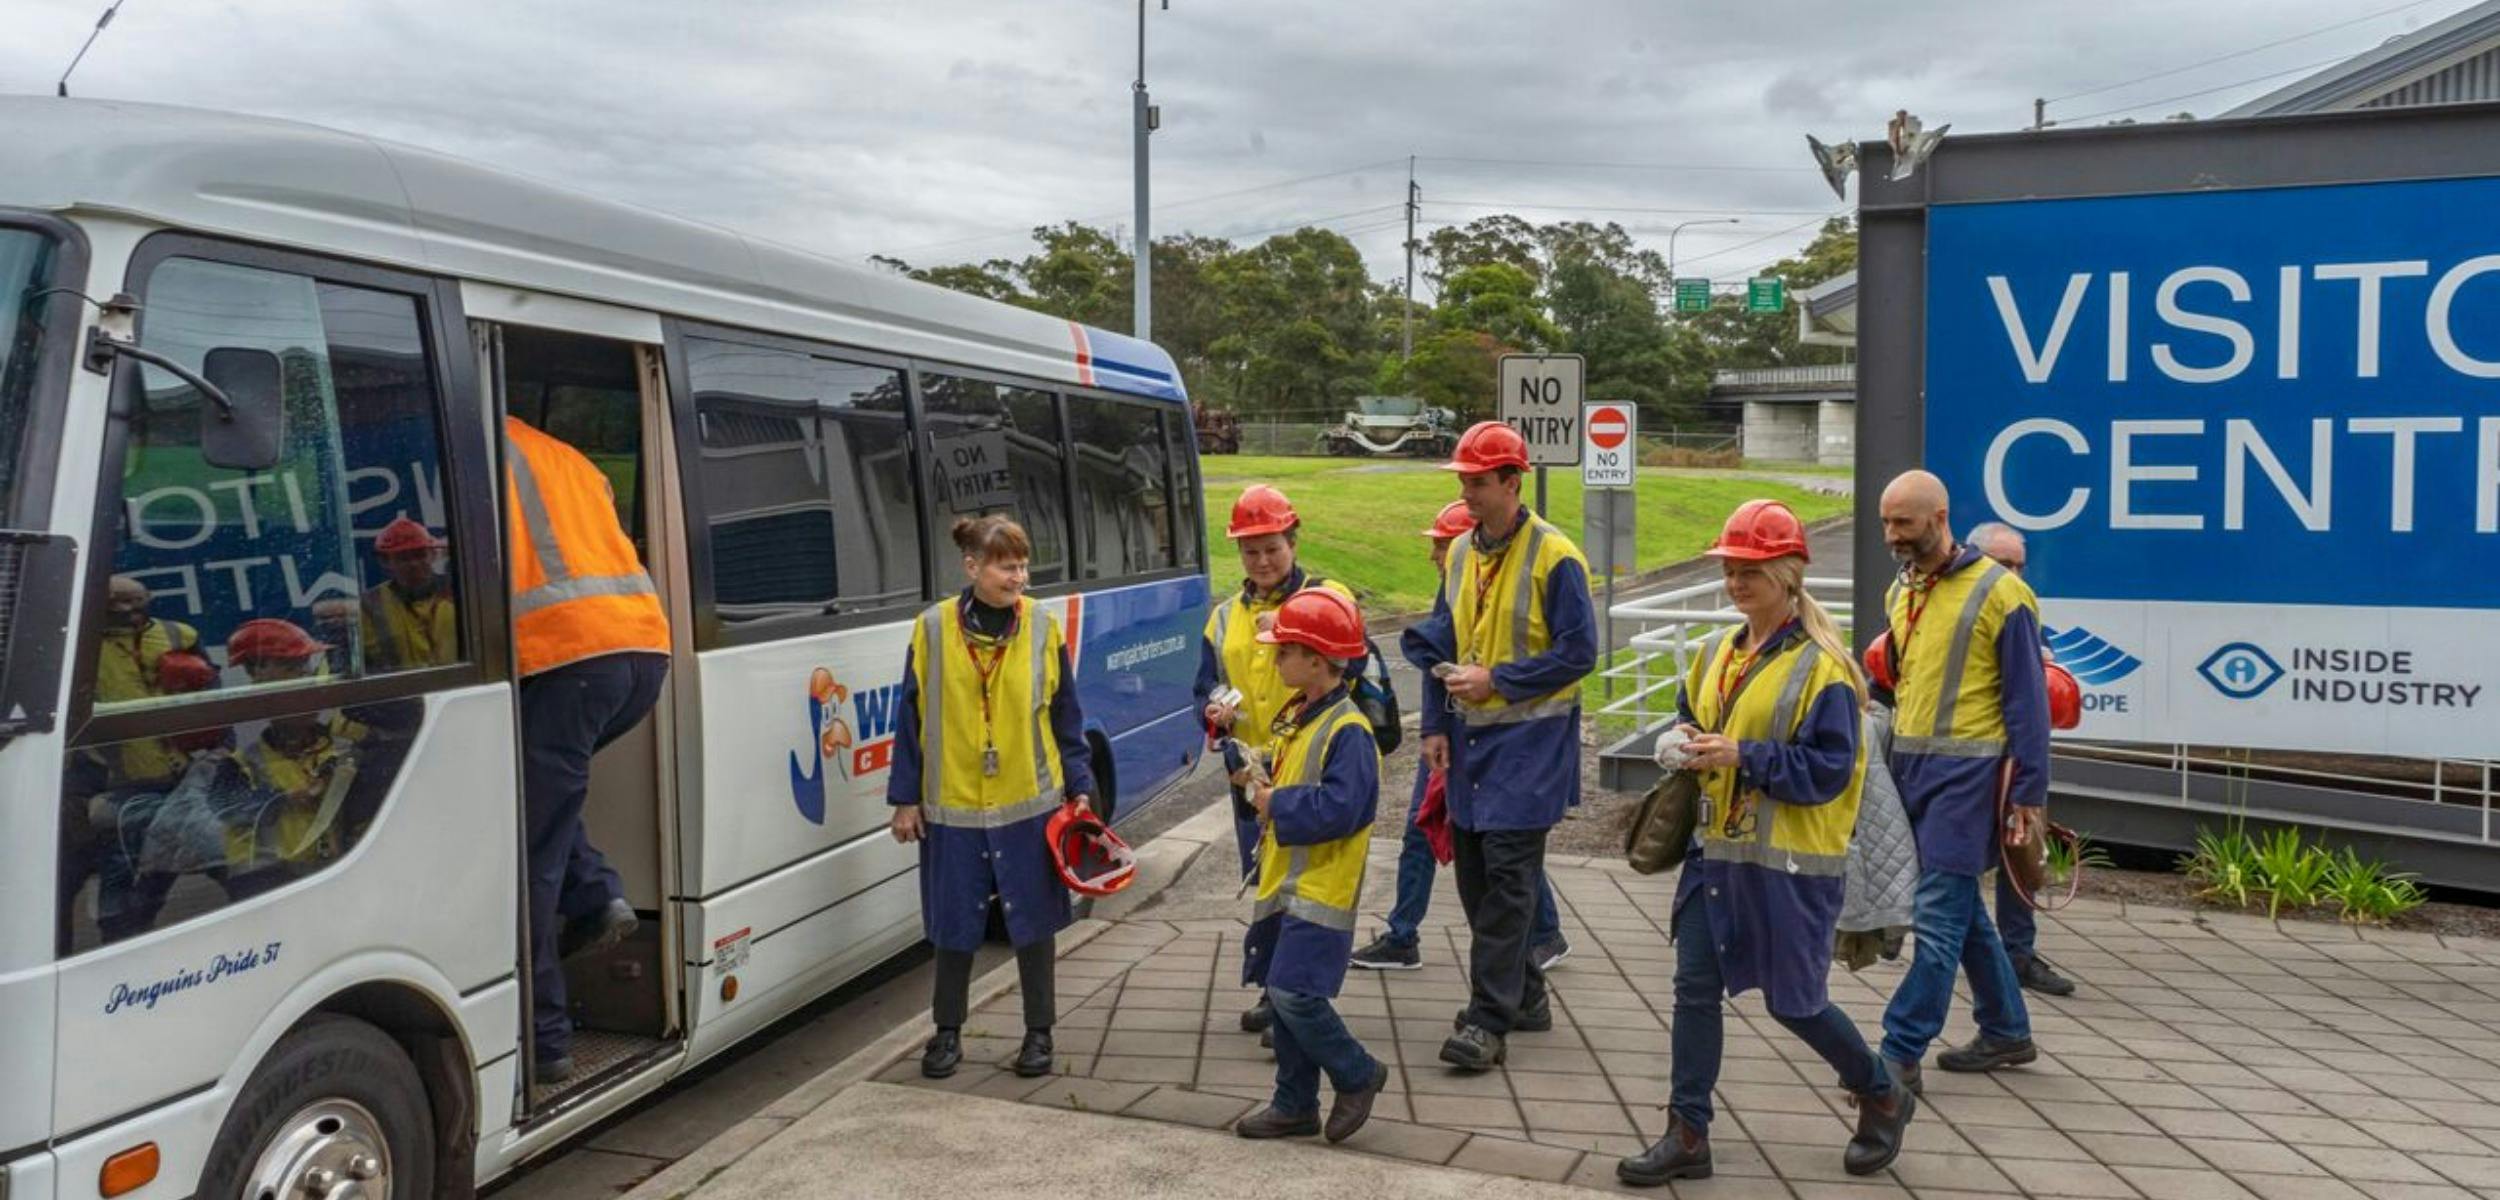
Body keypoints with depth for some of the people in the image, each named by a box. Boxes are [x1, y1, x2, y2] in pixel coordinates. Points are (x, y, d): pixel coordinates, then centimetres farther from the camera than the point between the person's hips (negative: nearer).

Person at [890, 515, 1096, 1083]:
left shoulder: (1043, 628, -1)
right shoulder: (932, 629, -3)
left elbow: (1066, 719, 5)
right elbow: (911, 719, 1)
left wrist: (1081, 789, 2)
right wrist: (906, 798, 1)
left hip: (1029, 806, 0)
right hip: (952, 807, 0)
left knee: (1033, 920, 9)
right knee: (955, 924, 11)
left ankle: (1039, 1032, 23)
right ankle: (948, 1031, 27)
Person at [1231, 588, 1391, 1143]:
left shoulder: (1347, 730, -17)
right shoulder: (1294, 715, 13)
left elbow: (1339, 808, -26)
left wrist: (1276, 804, -16)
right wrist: (1260, 781, 5)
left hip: (1320, 889, -9)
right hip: (1282, 882, 9)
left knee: (1294, 992, -13)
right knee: (1284, 994, 12)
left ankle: (1358, 1074, 9)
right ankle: (1295, 1105, 23)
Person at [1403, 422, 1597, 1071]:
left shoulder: (1554, 556, -12)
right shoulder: (1462, 554, 9)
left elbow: (1578, 652, -13)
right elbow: (1438, 646, 14)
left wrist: (1497, 680, -15)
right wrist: (1435, 725, 8)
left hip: (1529, 738, -7)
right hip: (1471, 736, 7)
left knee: (1507, 876, -7)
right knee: (1474, 872, 12)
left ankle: (1490, 1020, -1)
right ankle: (1523, 994, 27)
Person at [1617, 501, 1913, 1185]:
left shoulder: (1821, 665, -13)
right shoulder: (1717, 653, 8)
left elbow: (1829, 769, -17)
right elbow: (1690, 715, 22)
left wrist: (1742, 757, -24)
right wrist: (1687, 743, -1)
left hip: (1789, 864, -7)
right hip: (1717, 851, 7)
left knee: (1792, 1001, 5)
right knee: (1695, 988, 4)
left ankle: (1884, 1098, 31)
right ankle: (1687, 1134, 13)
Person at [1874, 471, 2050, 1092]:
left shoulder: (1999, 592, -9)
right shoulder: (1901, 592, 12)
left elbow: (2027, 701, -8)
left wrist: (2029, 794, -10)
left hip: (1965, 771, -8)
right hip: (1910, 763, 8)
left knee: (1940, 914, -5)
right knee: (1960, 906, 15)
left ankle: (1901, 1051, -2)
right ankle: (2007, 1031, 29)